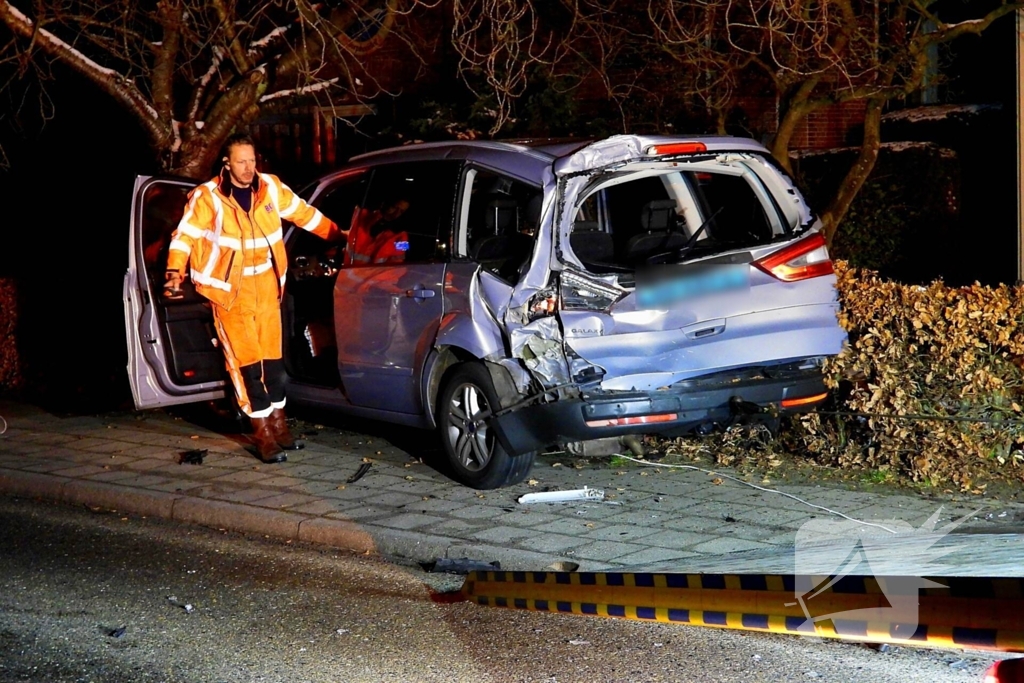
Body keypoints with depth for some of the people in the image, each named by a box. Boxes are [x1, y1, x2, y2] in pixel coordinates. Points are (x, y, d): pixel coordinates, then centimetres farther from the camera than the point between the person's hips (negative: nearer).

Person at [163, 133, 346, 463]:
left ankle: (278, 424, 21)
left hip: (266, 284, 4)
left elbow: (303, 213, 13)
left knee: (272, 356, 9)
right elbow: (184, 235, -8)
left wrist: (337, 234, 18)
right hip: (229, 288, -4)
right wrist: (175, 271, -21)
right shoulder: (207, 197, -11)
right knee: (246, 359, -6)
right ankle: (263, 433, 0)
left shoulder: (271, 188, 0)